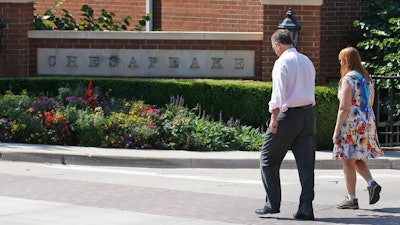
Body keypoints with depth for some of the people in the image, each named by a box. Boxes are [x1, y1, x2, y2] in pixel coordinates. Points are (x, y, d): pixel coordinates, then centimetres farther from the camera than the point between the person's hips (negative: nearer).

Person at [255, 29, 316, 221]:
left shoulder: (282, 62, -8)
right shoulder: (307, 61, 16)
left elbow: (278, 91, -19)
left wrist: (274, 117, -22)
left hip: (288, 114, -7)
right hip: (308, 114, 7)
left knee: (268, 158, 7)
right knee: (306, 162, 4)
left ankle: (272, 203, 5)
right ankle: (306, 208, -1)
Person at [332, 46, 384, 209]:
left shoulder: (348, 79, -13)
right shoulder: (367, 78, 12)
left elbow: (344, 108, -17)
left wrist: (336, 130, -14)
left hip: (351, 123, -8)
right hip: (368, 121, 8)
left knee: (348, 161, -1)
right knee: (358, 159, 19)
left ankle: (351, 198, 1)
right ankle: (372, 183, -2)